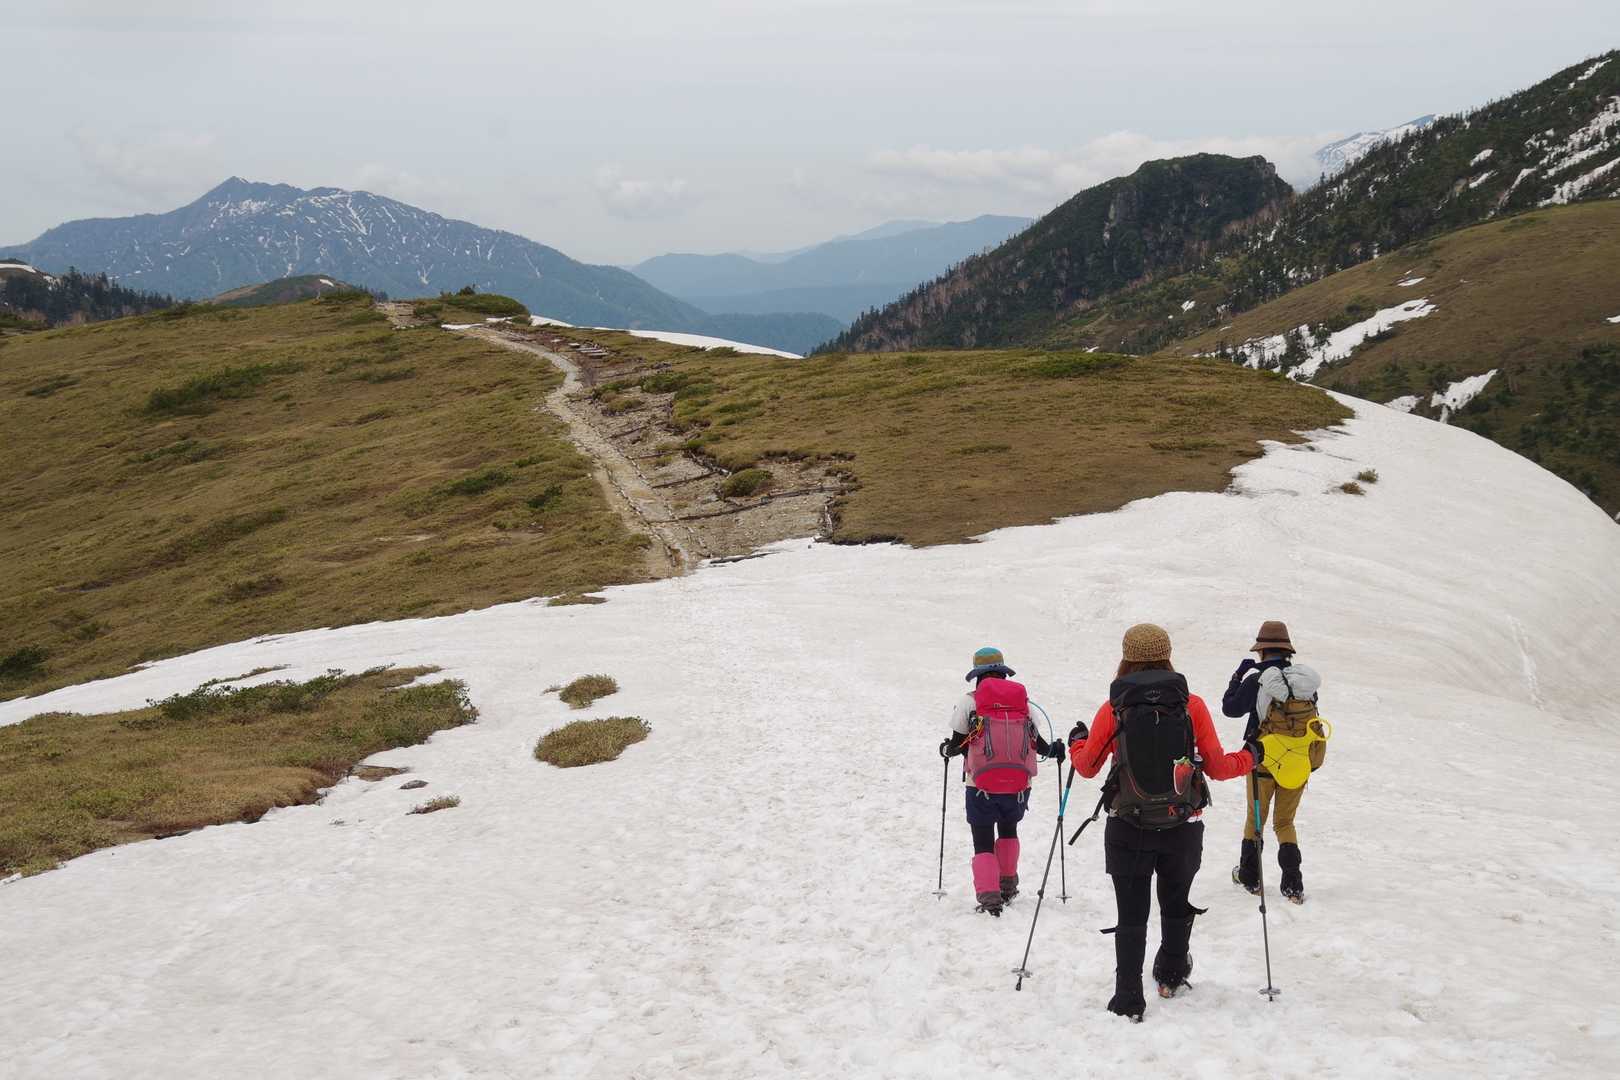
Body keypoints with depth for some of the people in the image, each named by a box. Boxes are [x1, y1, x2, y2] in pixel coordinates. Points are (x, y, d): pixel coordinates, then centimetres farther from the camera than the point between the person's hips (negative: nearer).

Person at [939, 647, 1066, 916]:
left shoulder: (968, 701, -3)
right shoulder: (1023, 699, 5)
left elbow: (958, 744, -1)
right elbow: (1036, 742, 9)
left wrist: (945, 749, 22)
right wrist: (1054, 750, 30)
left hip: (981, 785, -3)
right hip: (1019, 784, 3)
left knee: (983, 843, 5)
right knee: (1008, 831, 28)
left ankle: (988, 896, -10)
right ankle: (1007, 885, 29)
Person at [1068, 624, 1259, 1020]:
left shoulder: (1113, 710, -7)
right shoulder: (1192, 706, -6)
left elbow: (1087, 766, 3)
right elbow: (1216, 767, -1)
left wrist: (1077, 743, 25)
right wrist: (1249, 758, 19)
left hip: (1128, 830, -1)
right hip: (1182, 828, 2)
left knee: (1131, 916, 6)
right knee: (1176, 905, 23)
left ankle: (1128, 999, 2)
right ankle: (1171, 976, 41)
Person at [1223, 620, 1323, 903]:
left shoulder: (1256, 681, -17)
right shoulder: (1306, 680, -5)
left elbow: (1230, 707, -5)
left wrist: (1239, 675, 7)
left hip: (1264, 762, -3)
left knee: (1255, 819, 18)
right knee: (1285, 822, 16)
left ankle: (1249, 876, 30)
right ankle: (1292, 884, 4)